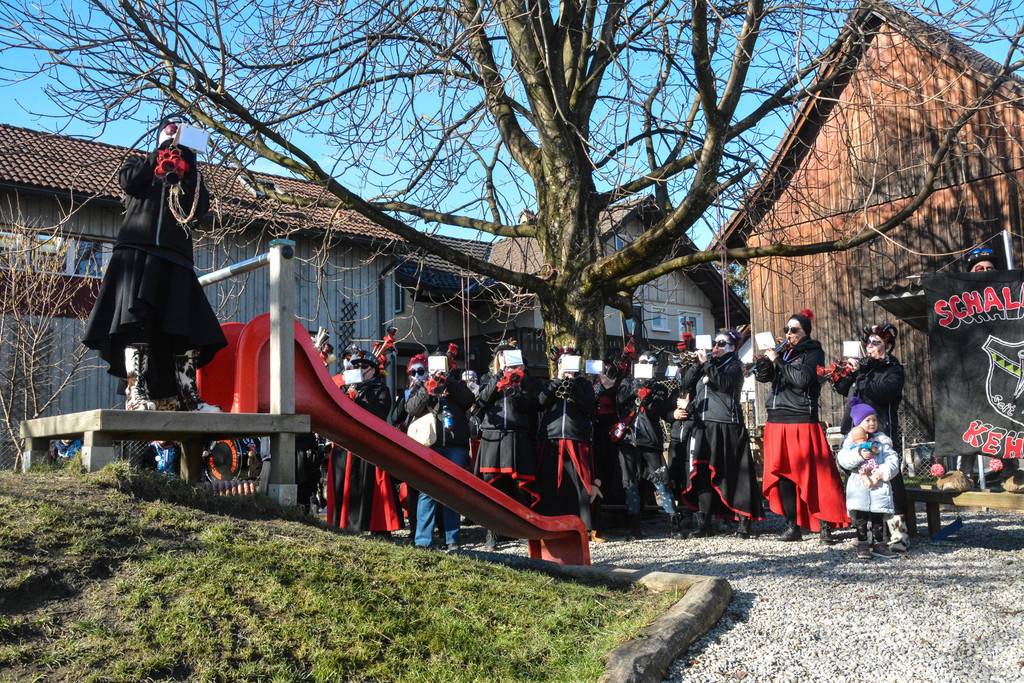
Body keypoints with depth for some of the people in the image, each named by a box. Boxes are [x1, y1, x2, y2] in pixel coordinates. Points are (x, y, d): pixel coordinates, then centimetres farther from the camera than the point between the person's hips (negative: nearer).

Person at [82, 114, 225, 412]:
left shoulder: (191, 175, 27)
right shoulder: (141, 164, 24)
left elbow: (200, 208, 7)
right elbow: (128, 181, -1)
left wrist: (187, 170, 0)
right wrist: (161, 154, 6)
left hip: (175, 257, 2)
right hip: (138, 251, -2)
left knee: (188, 331, -10)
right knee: (137, 321, -18)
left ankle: (186, 398, -7)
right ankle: (136, 393, -23)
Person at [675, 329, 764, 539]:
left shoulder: (734, 366, 3)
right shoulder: (707, 366, 20)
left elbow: (725, 384, -16)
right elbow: (687, 384, 12)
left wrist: (707, 364, -14)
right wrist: (698, 363, 0)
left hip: (726, 427, -5)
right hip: (704, 427, 5)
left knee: (732, 474, -7)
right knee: (704, 475, 0)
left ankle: (744, 523, -1)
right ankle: (704, 524, 4)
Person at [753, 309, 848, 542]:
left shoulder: (814, 353, 1)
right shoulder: (783, 353, 17)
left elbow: (802, 379, -16)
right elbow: (761, 375, 10)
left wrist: (777, 360, -12)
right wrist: (768, 356, -6)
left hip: (802, 422, -6)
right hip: (777, 422, 6)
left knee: (813, 474, -7)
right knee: (782, 474, 5)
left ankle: (824, 526, -1)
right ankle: (793, 527, 11)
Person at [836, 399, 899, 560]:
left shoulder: (883, 441, 12)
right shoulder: (851, 440, 5)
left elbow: (893, 459, 4)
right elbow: (843, 459, -6)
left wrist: (884, 471, -13)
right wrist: (859, 455, -21)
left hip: (879, 486, 2)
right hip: (859, 485, -2)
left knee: (877, 517, 6)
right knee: (860, 517, -1)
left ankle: (878, 544, 16)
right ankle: (862, 545, 5)